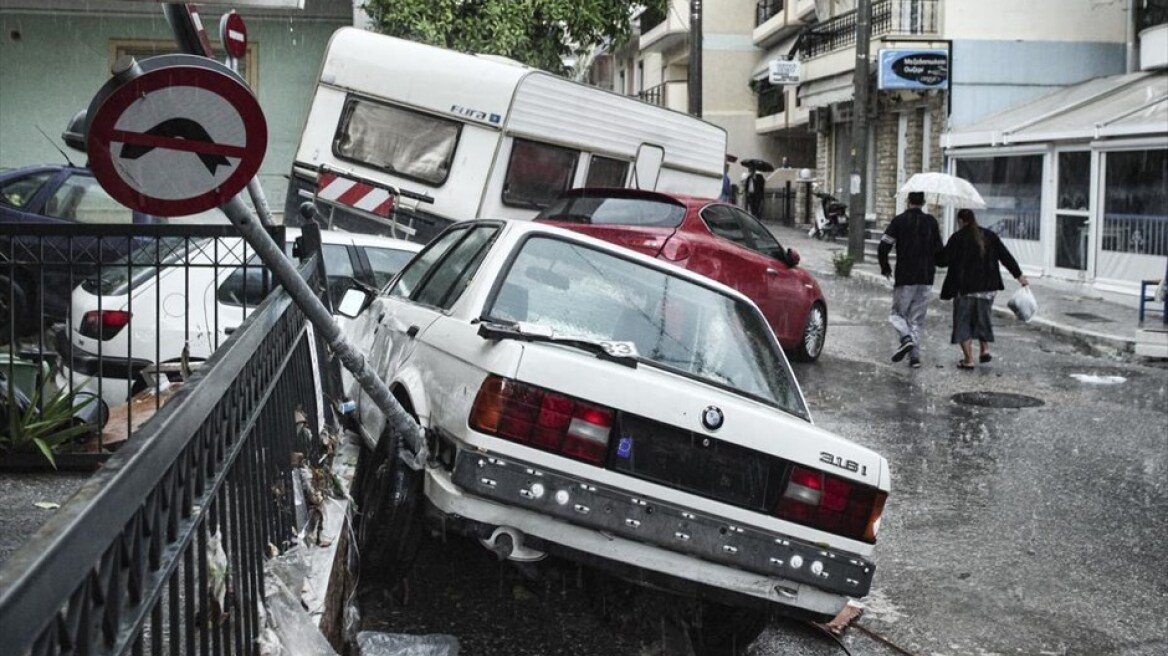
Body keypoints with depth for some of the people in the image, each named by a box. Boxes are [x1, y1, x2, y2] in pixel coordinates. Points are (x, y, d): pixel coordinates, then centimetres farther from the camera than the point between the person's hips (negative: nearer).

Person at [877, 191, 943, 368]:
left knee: (898, 313, 9)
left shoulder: (899, 221, -5)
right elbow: (939, 249, 6)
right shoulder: (931, 221, 3)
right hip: (926, 277, 3)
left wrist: (885, 268, 8)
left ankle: (906, 338, -18)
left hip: (904, 277, -3)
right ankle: (915, 355, 2)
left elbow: (883, 248, -9)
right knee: (917, 318, 9)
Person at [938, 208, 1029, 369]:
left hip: (965, 288, -5)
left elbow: (944, 259, -10)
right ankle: (985, 349, 15)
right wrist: (1019, 275, 10)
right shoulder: (989, 235, 6)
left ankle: (968, 359, 1)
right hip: (987, 286, 5)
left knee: (963, 321, 5)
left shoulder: (957, 238, -8)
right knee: (982, 317, 24)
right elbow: (1006, 256, 6)